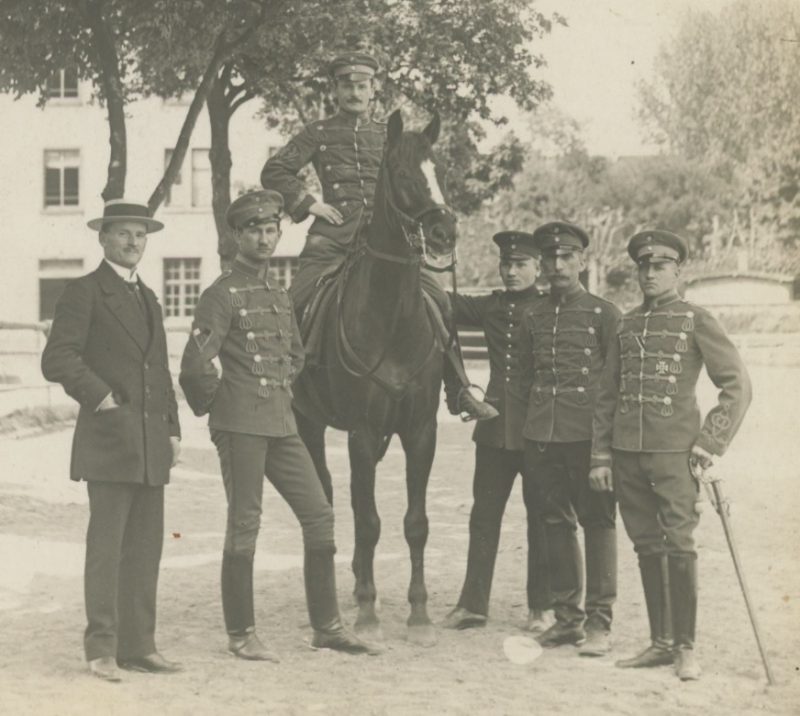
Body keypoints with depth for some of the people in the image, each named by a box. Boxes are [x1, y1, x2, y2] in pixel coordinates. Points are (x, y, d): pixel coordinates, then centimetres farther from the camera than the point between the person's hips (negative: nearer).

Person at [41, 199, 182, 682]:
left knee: (147, 547, 6)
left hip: (152, 442, 7)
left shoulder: (148, 298, 20)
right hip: (109, 438, -7)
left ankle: (139, 646, 11)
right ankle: (102, 650, -1)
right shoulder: (84, 293, -2)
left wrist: (173, 427, 16)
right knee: (107, 546, -6)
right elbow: (57, 360, -12)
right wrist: (100, 395, -14)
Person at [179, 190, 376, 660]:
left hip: (283, 424, 8)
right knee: (244, 525, -3)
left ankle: (327, 626, 14)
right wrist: (216, 405, -3)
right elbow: (195, 365, -16)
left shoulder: (281, 296, 16)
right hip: (241, 426, -8)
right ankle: (241, 635, 7)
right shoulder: (222, 295, -8)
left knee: (319, 516, 6)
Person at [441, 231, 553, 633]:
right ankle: (473, 603, 14)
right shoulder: (490, 308, 9)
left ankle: (541, 606, 15)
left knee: (540, 517, 5)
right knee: (484, 513, 7)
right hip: (495, 426, 4)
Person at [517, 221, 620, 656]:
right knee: (557, 522, 10)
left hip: (588, 435, -5)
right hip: (542, 435, 5)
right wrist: (537, 418, 11)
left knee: (597, 522, -2)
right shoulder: (532, 318, 12)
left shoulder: (604, 313, -1)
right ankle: (567, 616, 19)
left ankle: (598, 623, 2)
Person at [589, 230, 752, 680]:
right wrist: (601, 455, 9)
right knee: (647, 546, 8)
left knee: (679, 545, -6)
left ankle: (686, 648, 2)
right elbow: (608, 395, 15)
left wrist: (710, 442, -8)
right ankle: (661, 642, 17)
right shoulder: (627, 325, 14)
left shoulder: (696, 321, 0)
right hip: (627, 453, 5)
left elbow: (738, 385, -1)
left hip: (673, 451, -4)